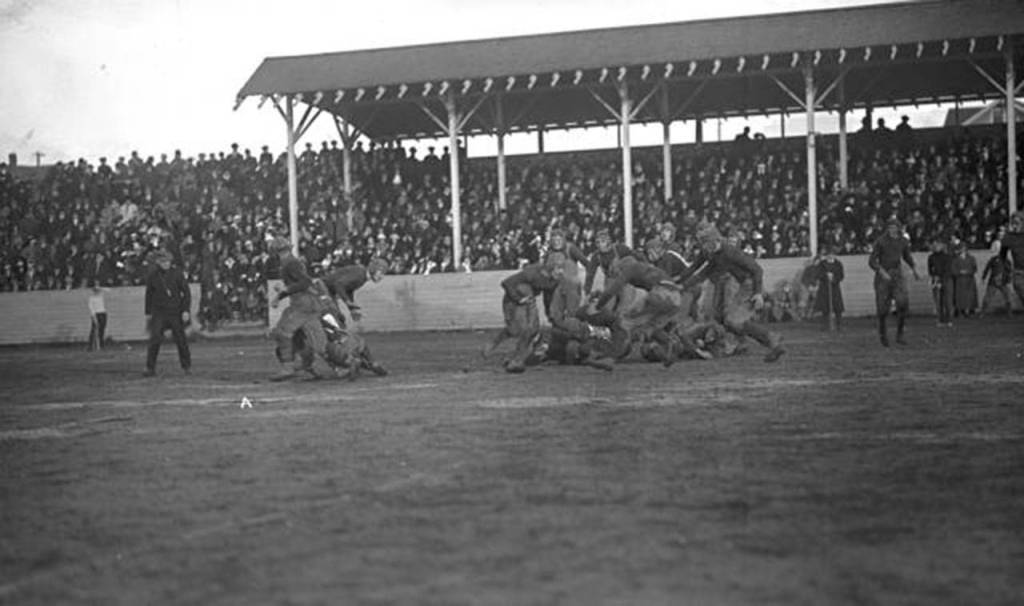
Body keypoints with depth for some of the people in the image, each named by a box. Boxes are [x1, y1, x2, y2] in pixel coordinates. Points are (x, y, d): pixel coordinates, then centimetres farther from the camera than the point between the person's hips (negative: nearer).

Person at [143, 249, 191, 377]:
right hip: (159, 312, 0)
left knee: (181, 340, 3)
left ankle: (187, 366, 19)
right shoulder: (152, 276, 2)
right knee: (155, 339, -12)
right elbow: (149, 295, 14)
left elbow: (186, 292, 1)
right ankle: (150, 368, -9)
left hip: (176, 311, 0)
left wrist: (186, 310, -7)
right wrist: (148, 313, 13)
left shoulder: (176, 274, -3)